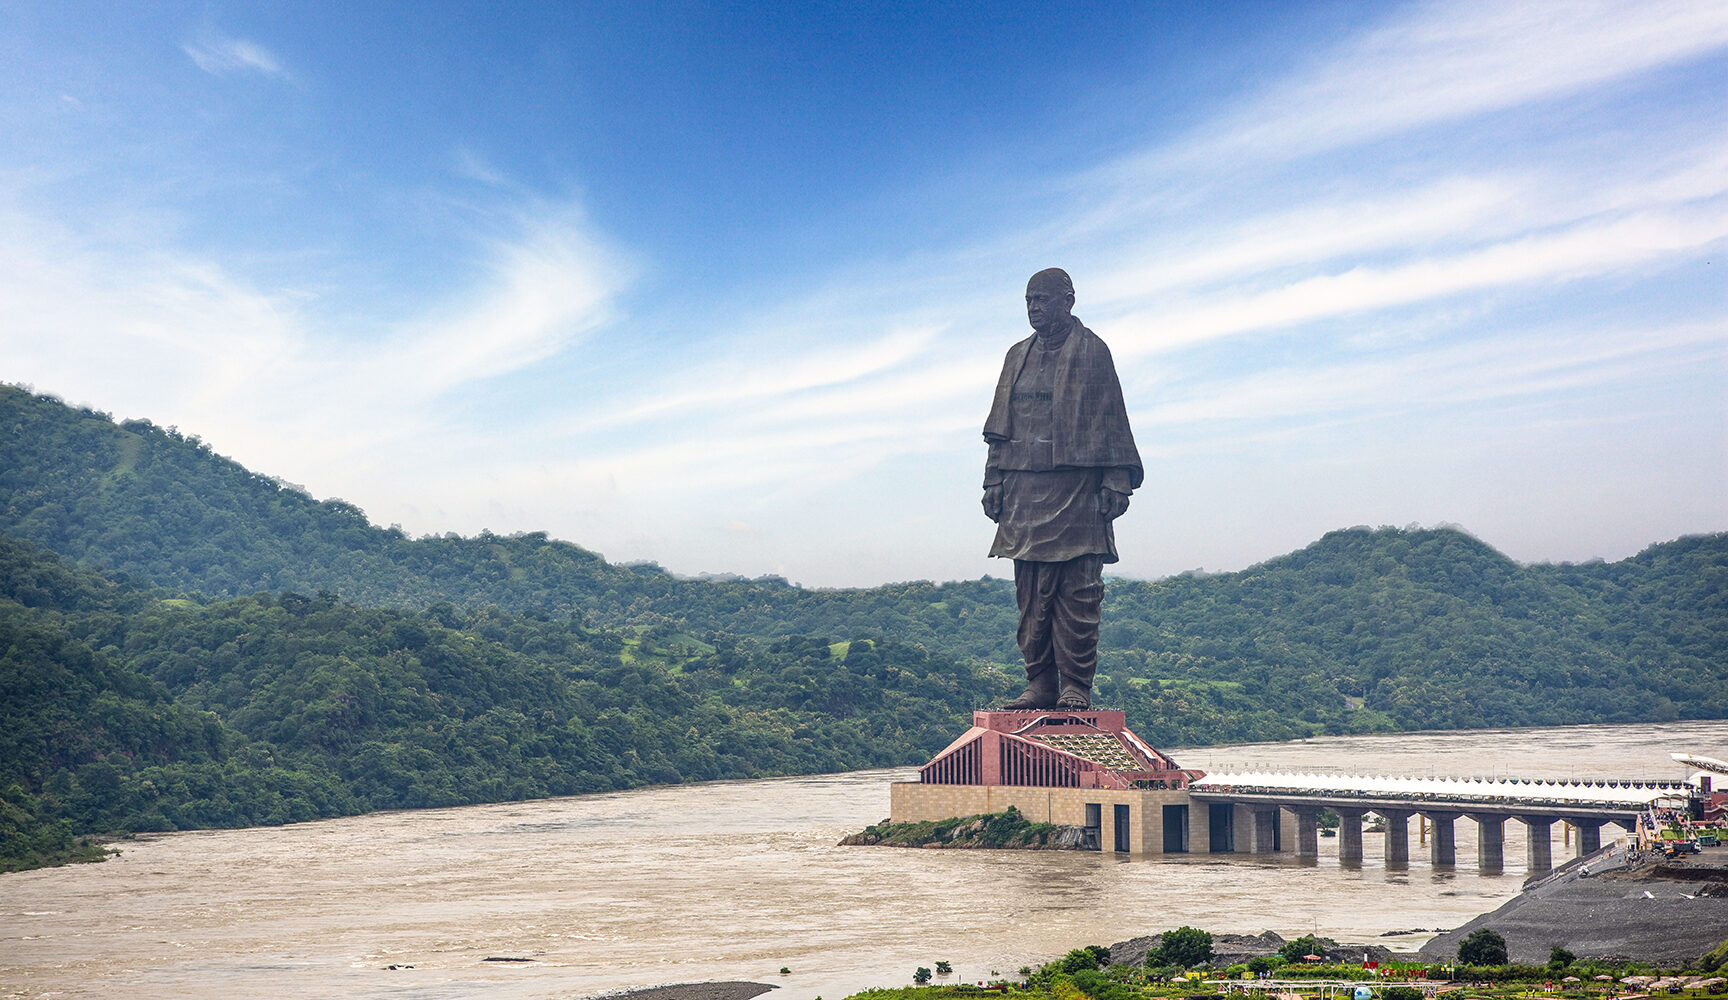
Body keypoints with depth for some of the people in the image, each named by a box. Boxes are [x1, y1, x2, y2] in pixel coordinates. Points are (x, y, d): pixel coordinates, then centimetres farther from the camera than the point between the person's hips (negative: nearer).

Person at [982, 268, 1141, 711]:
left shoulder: (1092, 351, 3)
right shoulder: (1018, 356, 18)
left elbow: (1112, 421, -1)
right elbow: (1001, 427, 19)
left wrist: (1116, 482, -8)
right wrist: (995, 482, 11)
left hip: (1076, 487, -5)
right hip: (1025, 489, 5)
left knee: (1078, 590, -6)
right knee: (1032, 591, 3)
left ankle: (1076, 686, -3)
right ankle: (1039, 683, 8)